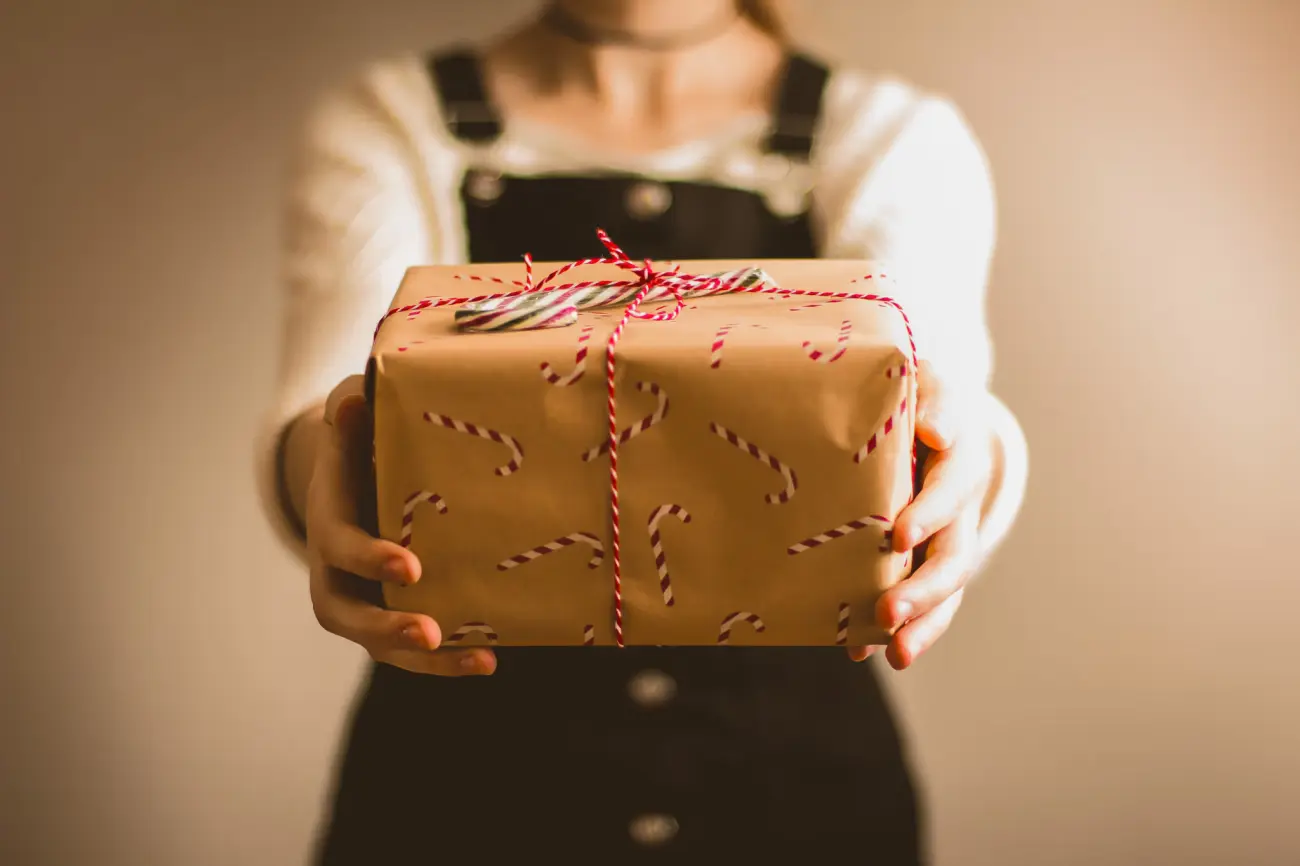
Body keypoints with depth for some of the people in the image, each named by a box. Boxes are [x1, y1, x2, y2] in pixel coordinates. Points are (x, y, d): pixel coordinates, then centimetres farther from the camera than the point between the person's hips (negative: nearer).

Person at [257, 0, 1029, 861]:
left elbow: (935, 355, -20)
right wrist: (322, 459, -41)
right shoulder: (382, 130, -1)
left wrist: (967, 448, -43)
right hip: (468, 776, 0)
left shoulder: (901, 140, 0)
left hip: (794, 776, 1)